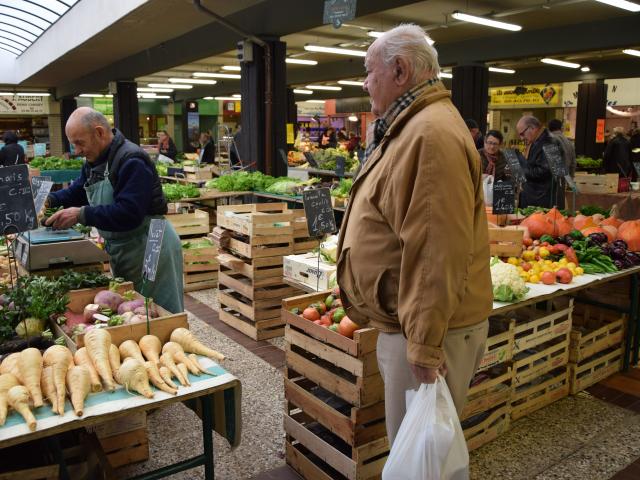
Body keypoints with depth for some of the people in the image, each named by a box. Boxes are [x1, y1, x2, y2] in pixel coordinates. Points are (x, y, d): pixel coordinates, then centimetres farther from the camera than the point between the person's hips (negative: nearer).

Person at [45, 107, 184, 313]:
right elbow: (77, 191, 18)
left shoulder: (132, 161, -21)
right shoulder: (94, 161, 10)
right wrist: (49, 200, -1)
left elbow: (129, 213, -29)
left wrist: (81, 215, -29)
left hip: (150, 251, -9)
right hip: (120, 251, 9)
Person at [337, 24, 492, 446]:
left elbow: (439, 255, -27)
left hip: (427, 328, -10)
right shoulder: (412, 128, 15)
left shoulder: (432, 135, -21)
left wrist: (424, 345, -24)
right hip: (409, 320, 10)